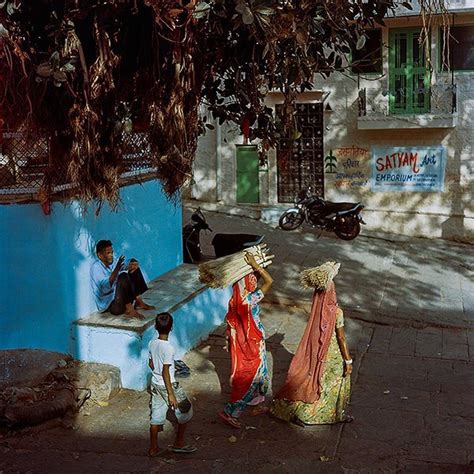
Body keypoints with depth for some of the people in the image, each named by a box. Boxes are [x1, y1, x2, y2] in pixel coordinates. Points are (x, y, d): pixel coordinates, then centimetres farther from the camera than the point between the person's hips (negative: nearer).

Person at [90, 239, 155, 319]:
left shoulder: (114, 262, 4)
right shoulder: (96, 267, -16)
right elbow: (105, 287, -29)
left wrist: (134, 265, -29)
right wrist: (116, 270, -40)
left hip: (119, 297, 8)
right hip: (107, 305, -8)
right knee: (123, 276, -29)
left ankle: (138, 301, -5)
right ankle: (129, 309, -23)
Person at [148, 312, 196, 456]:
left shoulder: (152, 343, -3)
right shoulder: (168, 348, -24)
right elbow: (165, 372, -23)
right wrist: (171, 394, -19)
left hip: (155, 383, 7)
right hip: (167, 385, -7)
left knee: (156, 416, 15)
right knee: (186, 412, 11)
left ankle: (153, 448, 22)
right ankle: (179, 443, 20)